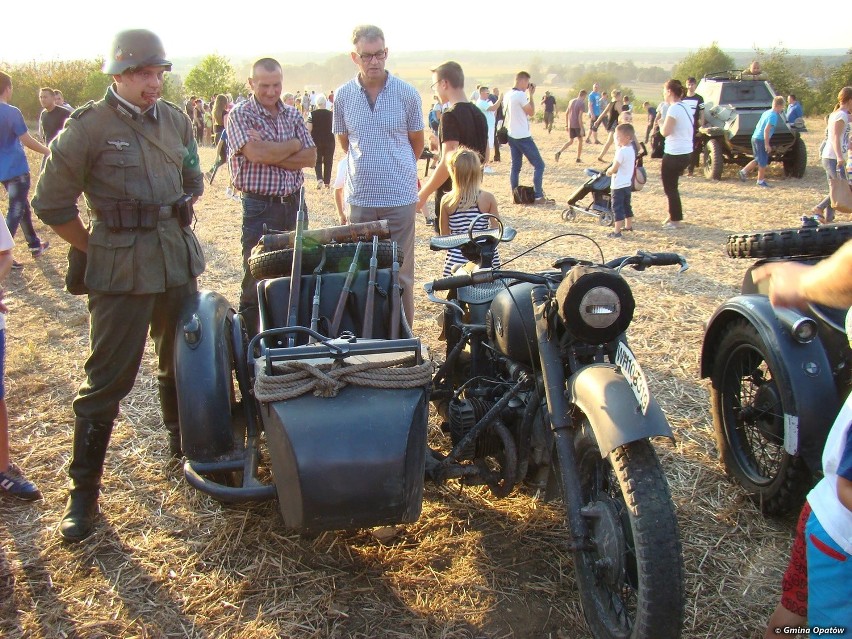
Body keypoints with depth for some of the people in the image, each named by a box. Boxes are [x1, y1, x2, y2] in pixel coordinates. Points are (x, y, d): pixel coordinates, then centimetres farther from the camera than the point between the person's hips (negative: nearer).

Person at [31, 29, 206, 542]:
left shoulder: (177, 120, 7)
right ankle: (84, 491, 9)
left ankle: (185, 446, 39)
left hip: (178, 261, 6)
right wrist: (98, 249, -3)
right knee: (107, 380, -2)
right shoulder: (89, 127, -10)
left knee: (183, 363, 17)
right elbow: (52, 203, -7)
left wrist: (175, 226, 12)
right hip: (122, 269, -5)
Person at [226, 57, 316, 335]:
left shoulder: (293, 115, 11)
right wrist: (293, 145, -6)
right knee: (256, 283, 0)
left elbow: (311, 157, 0)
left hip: (294, 203, 5)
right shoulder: (240, 114, -4)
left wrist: (270, 153, -13)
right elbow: (255, 153, -20)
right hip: (259, 207, -5)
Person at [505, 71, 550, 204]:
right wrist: (531, 95, -4)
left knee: (515, 166, 11)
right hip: (523, 137, -9)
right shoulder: (521, 95, -16)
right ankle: (538, 196, -6)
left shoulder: (508, 95, 10)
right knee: (539, 165, -3)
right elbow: (531, 112, -9)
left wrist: (528, 95, 15)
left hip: (512, 136, 9)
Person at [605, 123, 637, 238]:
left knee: (617, 208, -6)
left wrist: (608, 171, 0)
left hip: (619, 185, -9)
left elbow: (614, 169, -20)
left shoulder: (621, 151, -22)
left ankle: (617, 232, -8)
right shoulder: (631, 149, 6)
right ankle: (628, 226, 35)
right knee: (626, 205, 22)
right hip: (628, 183, 9)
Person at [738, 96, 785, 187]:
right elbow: (766, 130, -23)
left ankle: (744, 171, 16)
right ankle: (761, 180, 10)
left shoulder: (766, 112, 12)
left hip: (755, 137, 9)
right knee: (763, 162, 3)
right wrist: (767, 144, -20)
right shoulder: (773, 116, -15)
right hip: (761, 140, -9)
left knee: (759, 159, 20)